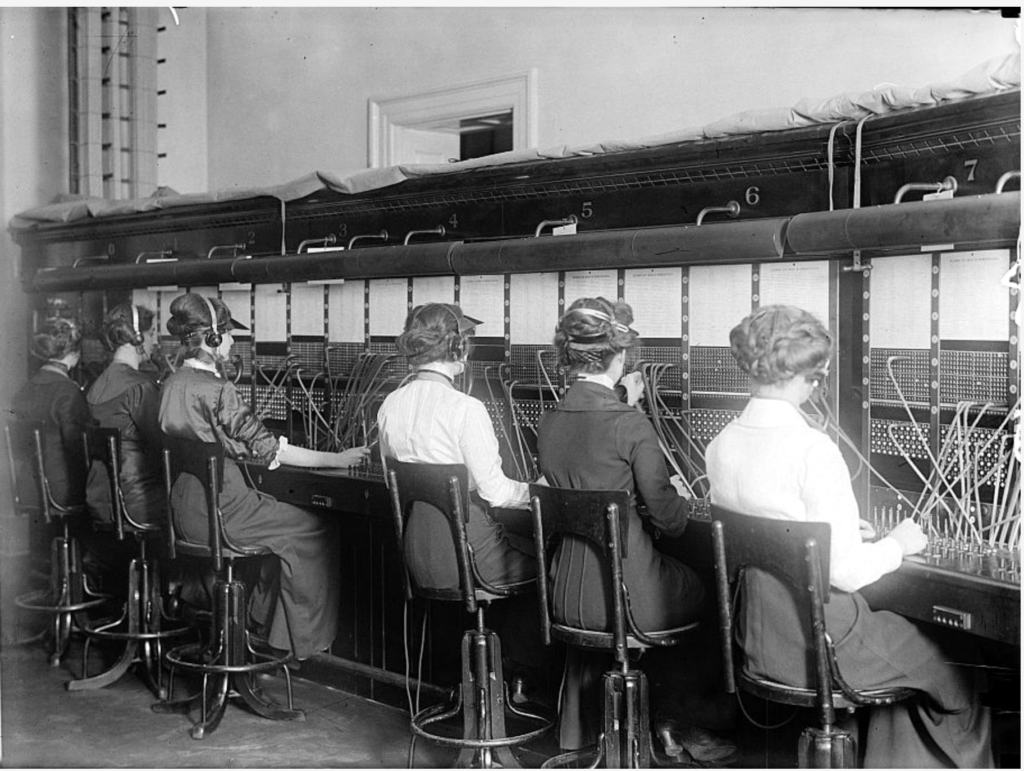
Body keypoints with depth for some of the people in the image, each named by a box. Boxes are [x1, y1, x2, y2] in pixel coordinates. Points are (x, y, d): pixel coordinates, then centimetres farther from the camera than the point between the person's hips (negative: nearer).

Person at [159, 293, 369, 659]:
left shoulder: (171, 385, 7)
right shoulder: (216, 390, -19)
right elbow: (267, 448, -17)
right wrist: (336, 459, -11)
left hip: (186, 511, 9)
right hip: (219, 510, -9)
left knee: (280, 518, 26)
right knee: (317, 529, 3)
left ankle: (263, 623, 32)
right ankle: (304, 638, 12)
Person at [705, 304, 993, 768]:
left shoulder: (721, 446, -1)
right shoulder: (812, 450, -23)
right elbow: (845, 572, -21)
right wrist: (898, 543, -2)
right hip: (820, 639, -7)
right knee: (955, 679, 17)